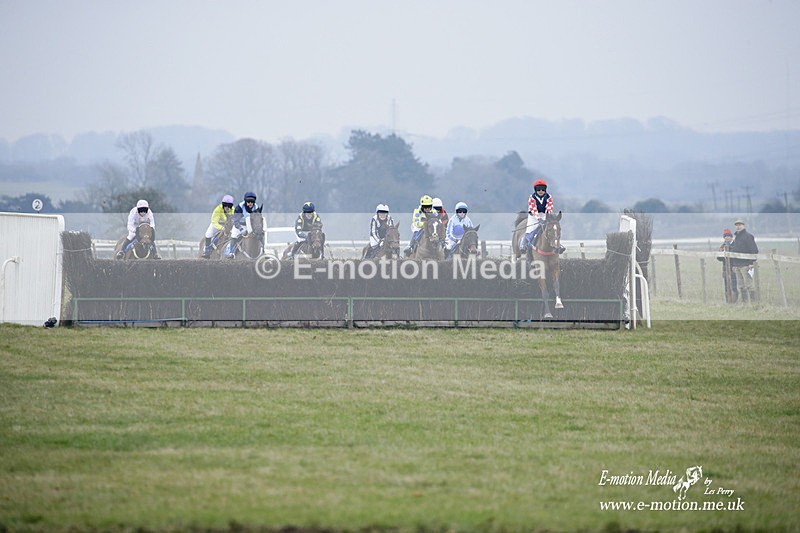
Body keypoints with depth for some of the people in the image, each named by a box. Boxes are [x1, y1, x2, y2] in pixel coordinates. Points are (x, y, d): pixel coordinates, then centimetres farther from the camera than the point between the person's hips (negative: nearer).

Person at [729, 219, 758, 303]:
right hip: (737, 265, 8)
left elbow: (754, 250, -11)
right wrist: (732, 265, 20)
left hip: (745, 265, -8)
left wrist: (751, 262, -17)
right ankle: (743, 301, 10)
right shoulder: (736, 238, 20)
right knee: (740, 286, 7)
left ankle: (752, 302, -9)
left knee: (748, 284, -9)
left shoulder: (748, 237, -5)